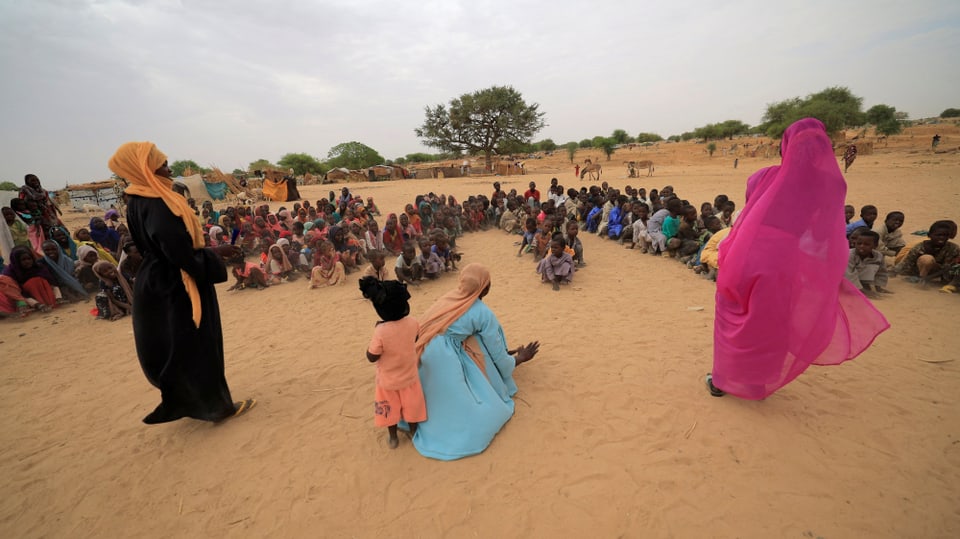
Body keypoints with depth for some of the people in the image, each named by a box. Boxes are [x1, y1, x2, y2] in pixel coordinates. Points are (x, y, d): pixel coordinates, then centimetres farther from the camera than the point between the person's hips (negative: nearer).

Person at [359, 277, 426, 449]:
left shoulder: (381, 331, -32)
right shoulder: (413, 323, -20)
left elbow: (372, 357, -19)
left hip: (388, 381, -2)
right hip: (409, 376, 3)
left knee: (391, 409, 23)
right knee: (411, 406, 25)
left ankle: (393, 438, 42)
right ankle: (414, 433, 45)